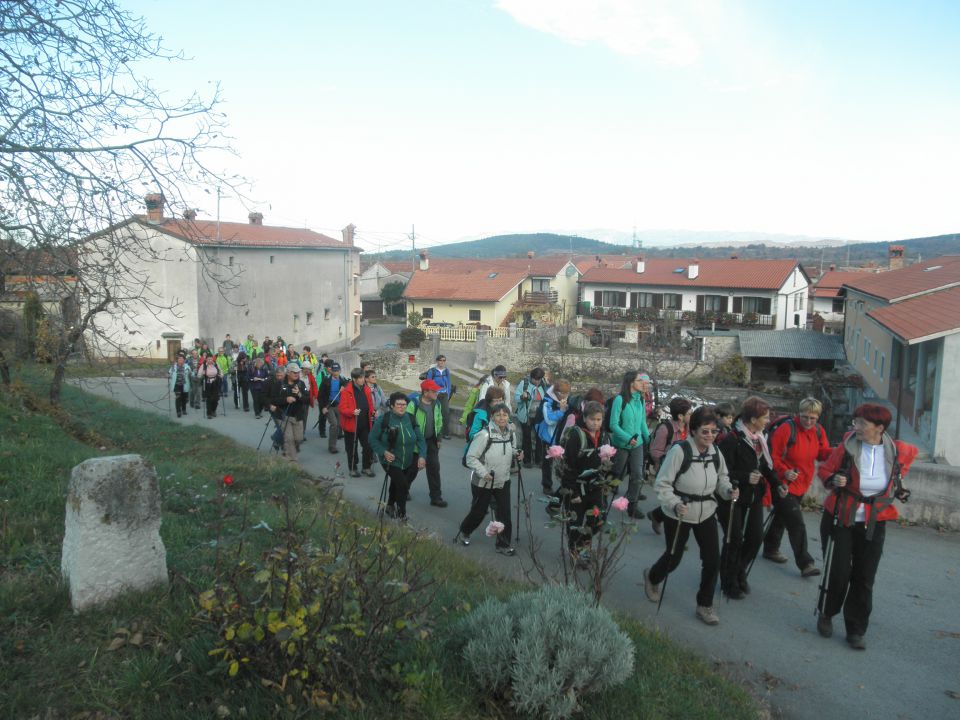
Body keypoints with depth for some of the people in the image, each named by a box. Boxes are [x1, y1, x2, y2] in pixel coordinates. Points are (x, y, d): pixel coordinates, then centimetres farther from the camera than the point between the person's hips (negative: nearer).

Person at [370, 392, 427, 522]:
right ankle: (401, 514, 5)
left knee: (396, 483, 22)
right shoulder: (383, 419, -15)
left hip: (408, 461, 4)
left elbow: (420, 439, -2)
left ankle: (391, 506, 50)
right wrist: (384, 452, -21)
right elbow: (373, 439, -9)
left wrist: (422, 456, -14)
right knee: (403, 485, -17)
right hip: (391, 461, -4)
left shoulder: (410, 419, -6)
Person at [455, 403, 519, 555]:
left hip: (503, 481, 5)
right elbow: (471, 457, -17)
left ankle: (503, 544, 20)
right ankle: (464, 532, 40)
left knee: (504, 513, 4)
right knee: (478, 512, 11)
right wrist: (483, 473, -24)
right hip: (483, 483, -5)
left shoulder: (511, 433, -1)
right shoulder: (485, 435, -22)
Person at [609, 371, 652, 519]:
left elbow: (642, 422, 9)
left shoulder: (641, 399, -1)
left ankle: (632, 505, 18)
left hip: (637, 444, 4)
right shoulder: (620, 399, -18)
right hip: (621, 444, -4)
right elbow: (613, 424, -18)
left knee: (638, 476, 3)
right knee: (617, 474, 12)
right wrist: (628, 438, -26)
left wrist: (648, 438, 3)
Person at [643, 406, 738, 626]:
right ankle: (651, 577, 47)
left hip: (706, 513, 5)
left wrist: (729, 491, -10)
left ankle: (705, 605, 22)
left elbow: (722, 478, 12)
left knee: (712, 559, 1)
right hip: (678, 514, -5)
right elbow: (662, 483, -19)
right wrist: (675, 504, -34)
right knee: (674, 557, 12)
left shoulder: (715, 453, -5)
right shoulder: (679, 451, -24)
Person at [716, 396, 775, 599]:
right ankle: (729, 582, 20)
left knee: (755, 537, 8)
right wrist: (745, 478, -29)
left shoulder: (760, 438, 5)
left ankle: (739, 573, 32)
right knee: (734, 540, 2)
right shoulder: (731, 440, -20)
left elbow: (765, 466, 14)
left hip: (754, 497, 7)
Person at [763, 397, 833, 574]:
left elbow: (822, 453, 6)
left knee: (781, 516, 23)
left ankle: (771, 549, 39)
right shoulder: (786, 429, -21)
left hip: (801, 485, 8)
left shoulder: (818, 430, 1)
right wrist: (784, 472, -32)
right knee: (796, 523, -12)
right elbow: (772, 456, -19)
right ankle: (805, 563, -6)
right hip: (784, 485, -8)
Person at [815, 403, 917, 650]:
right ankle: (826, 615, 25)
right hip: (839, 519, -2)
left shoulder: (898, 451, -7)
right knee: (838, 574, -1)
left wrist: (897, 481, 11)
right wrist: (833, 480, -22)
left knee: (864, 579, 4)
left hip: (873, 524, 2)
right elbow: (824, 470, -1)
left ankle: (856, 631, 17)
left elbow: (911, 453, 17)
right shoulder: (847, 446, -13)